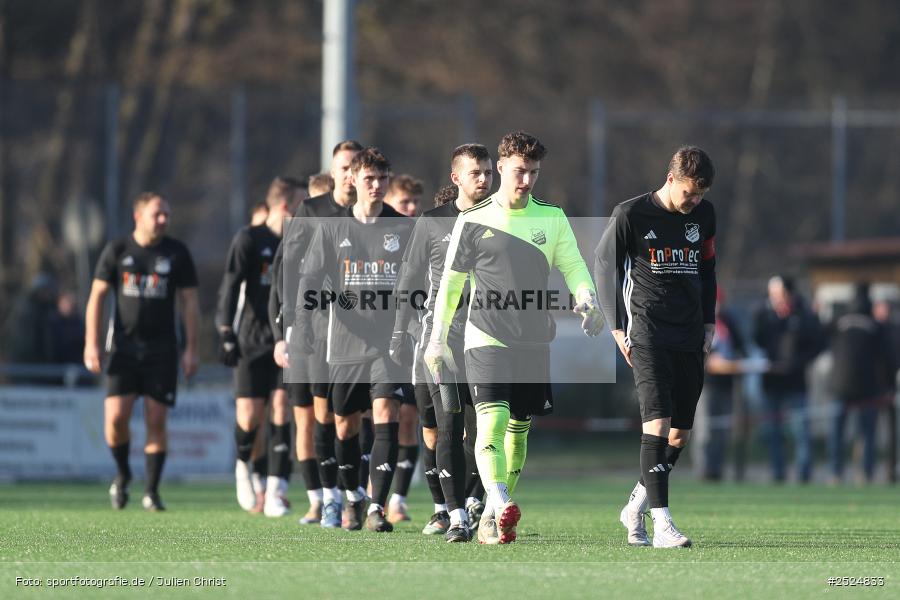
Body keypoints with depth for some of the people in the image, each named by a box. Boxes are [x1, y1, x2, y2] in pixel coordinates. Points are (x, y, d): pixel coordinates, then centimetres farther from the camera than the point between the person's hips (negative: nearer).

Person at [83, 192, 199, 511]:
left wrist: (191, 350, 0)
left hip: (161, 349, 0)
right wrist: (91, 344, -5)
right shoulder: (116, 251, 2)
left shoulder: (177, 253, 3)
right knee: (115, 416, -11)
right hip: (123, 346, 0)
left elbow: (190, 302, 6)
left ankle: (152, 491, 7)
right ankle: (122, 473, 16)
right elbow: (96, 297, 4)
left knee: (156, 421, -4)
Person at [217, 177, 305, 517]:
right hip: (253, 342, -3)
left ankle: (275, 493, -11)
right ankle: (244, 466, 27)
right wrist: (226, 333, -17)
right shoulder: (249, 239, -3)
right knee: (250, 416, -6)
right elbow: (230, 287, -8)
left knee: (283, 408, -10)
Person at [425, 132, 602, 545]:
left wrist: (587, 298, -15)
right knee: (493, 419, -21)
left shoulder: (552, 218, 9)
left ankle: (491, 521, 18)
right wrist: (437, 340, 7)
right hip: (487, 338, -4)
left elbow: (573, 266, 7)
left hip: (534, 340, 4)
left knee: (518, 429, 8)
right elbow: (451, 282, 7)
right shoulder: (474, 221, 2)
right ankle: (500, 505, -36)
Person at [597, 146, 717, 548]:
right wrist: (617, 328, -3)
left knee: (681, 431, 5)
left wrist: (709, 322, 17)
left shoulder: (704, 215, 9)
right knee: (657, 422, -18)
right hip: (648, 332, -6)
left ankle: (636, 506, 24)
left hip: (690, 336, 6)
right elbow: (604, 266, 1)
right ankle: (661, 523, -23)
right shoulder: (630, 215, -6)